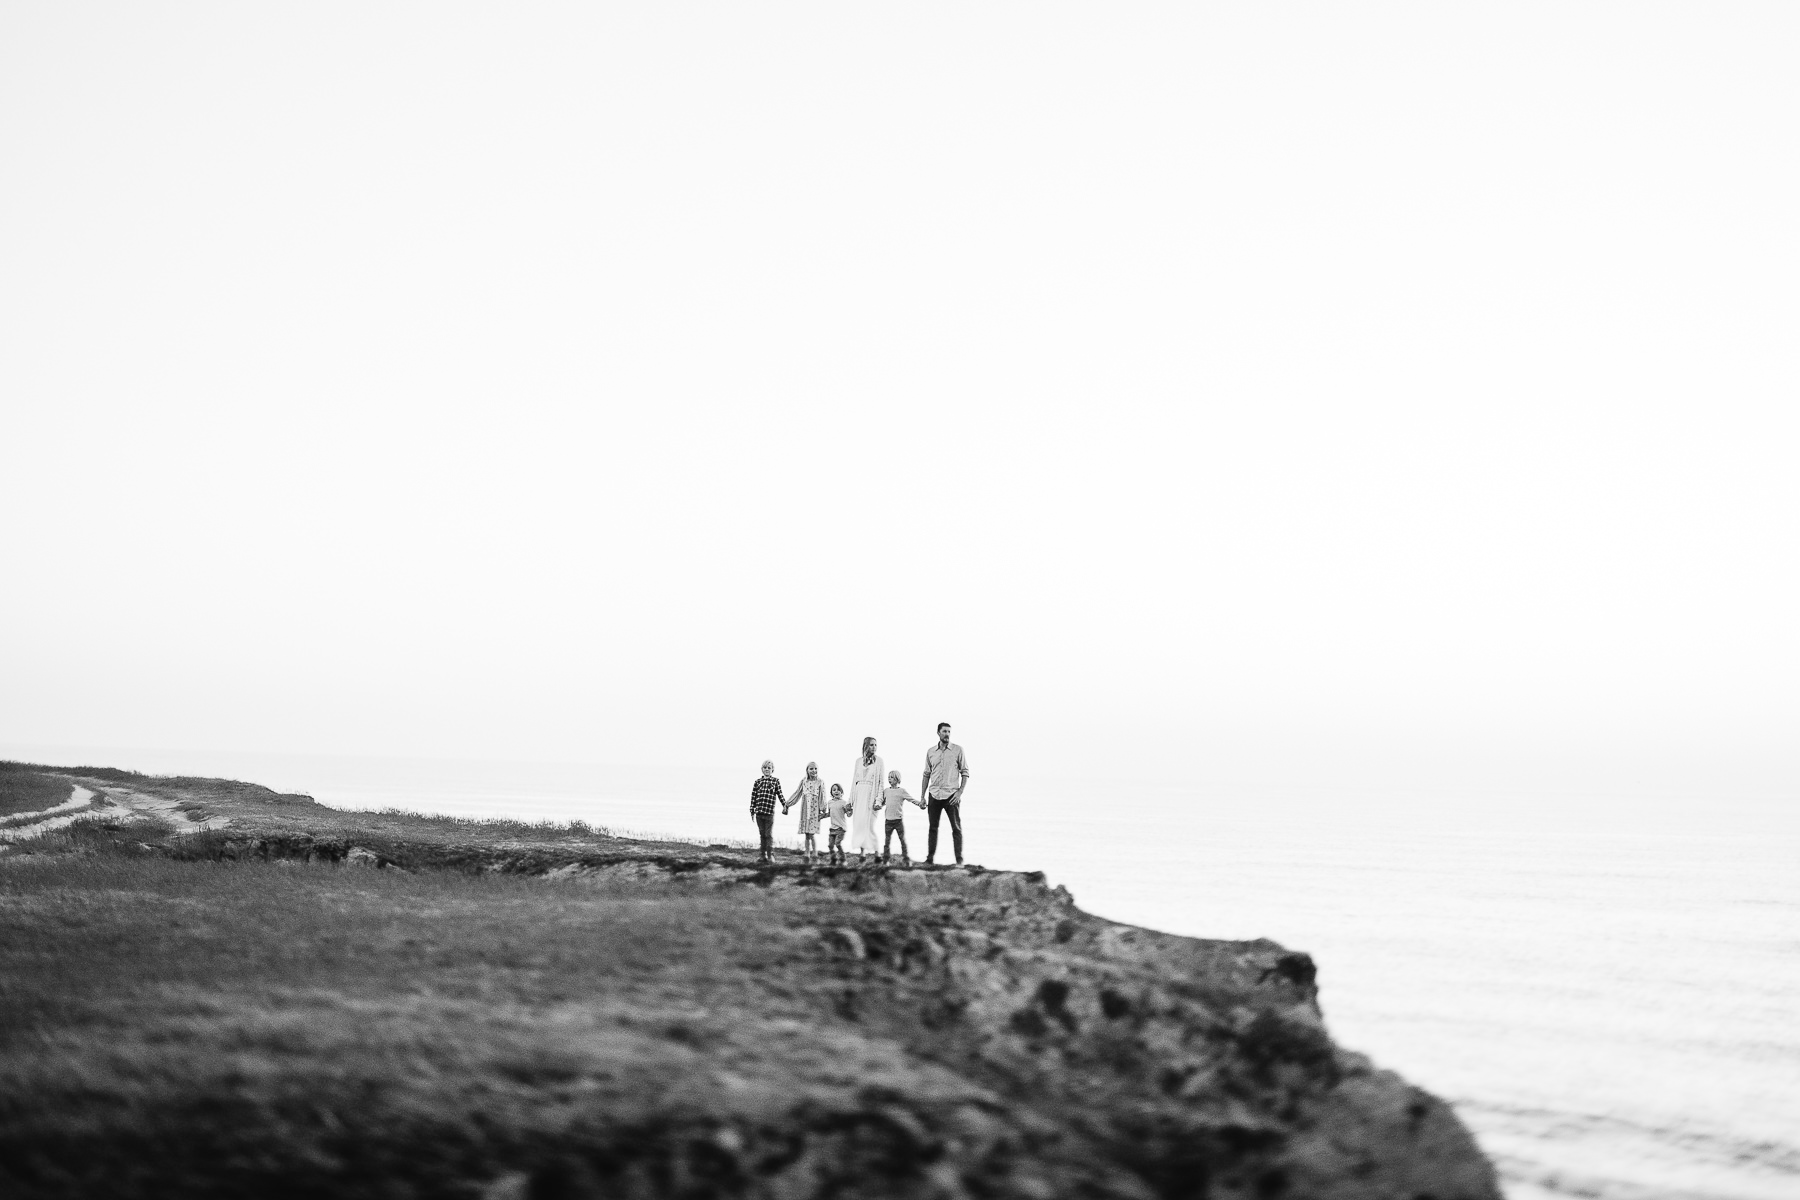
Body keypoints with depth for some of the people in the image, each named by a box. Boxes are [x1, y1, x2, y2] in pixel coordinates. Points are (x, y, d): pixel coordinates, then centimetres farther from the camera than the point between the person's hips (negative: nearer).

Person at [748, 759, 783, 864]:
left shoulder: (776, 781, 2)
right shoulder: (757, 782, 8)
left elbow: (780, 795, 4)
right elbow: (753, 797, 8)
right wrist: (752, 811, 6)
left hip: (770, 812, -3)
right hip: (759, 812, 3)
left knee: (769, 834, -2)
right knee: (762, 834, 10)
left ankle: (771, 855, 3)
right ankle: (764, 856, 15)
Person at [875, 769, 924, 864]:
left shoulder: (902, 791, 1)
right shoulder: (886, 791, 11)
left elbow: (911, 799, -3)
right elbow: (881, 800, 16)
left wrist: (919, 803, -17)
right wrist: (878, 804, -5)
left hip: (899, 820, -3)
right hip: (888, 820, 3)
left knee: (903, 839, -1)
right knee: (887, 840, 6)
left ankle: (905, 858, 4)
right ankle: (886, 858, 14)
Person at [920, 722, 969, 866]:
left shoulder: (958, 750, 0)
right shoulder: (930, 752, 9)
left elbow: (965, 773, 0)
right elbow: (926, 774, 13)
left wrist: (960, 792, -10)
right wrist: (922, 796, 9)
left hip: (951, 795, -3)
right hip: (934, 795, 3)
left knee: (956, 828, -1)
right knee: (933, 827, 5)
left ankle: (959, 859, 2)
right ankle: (930, 858, 11)